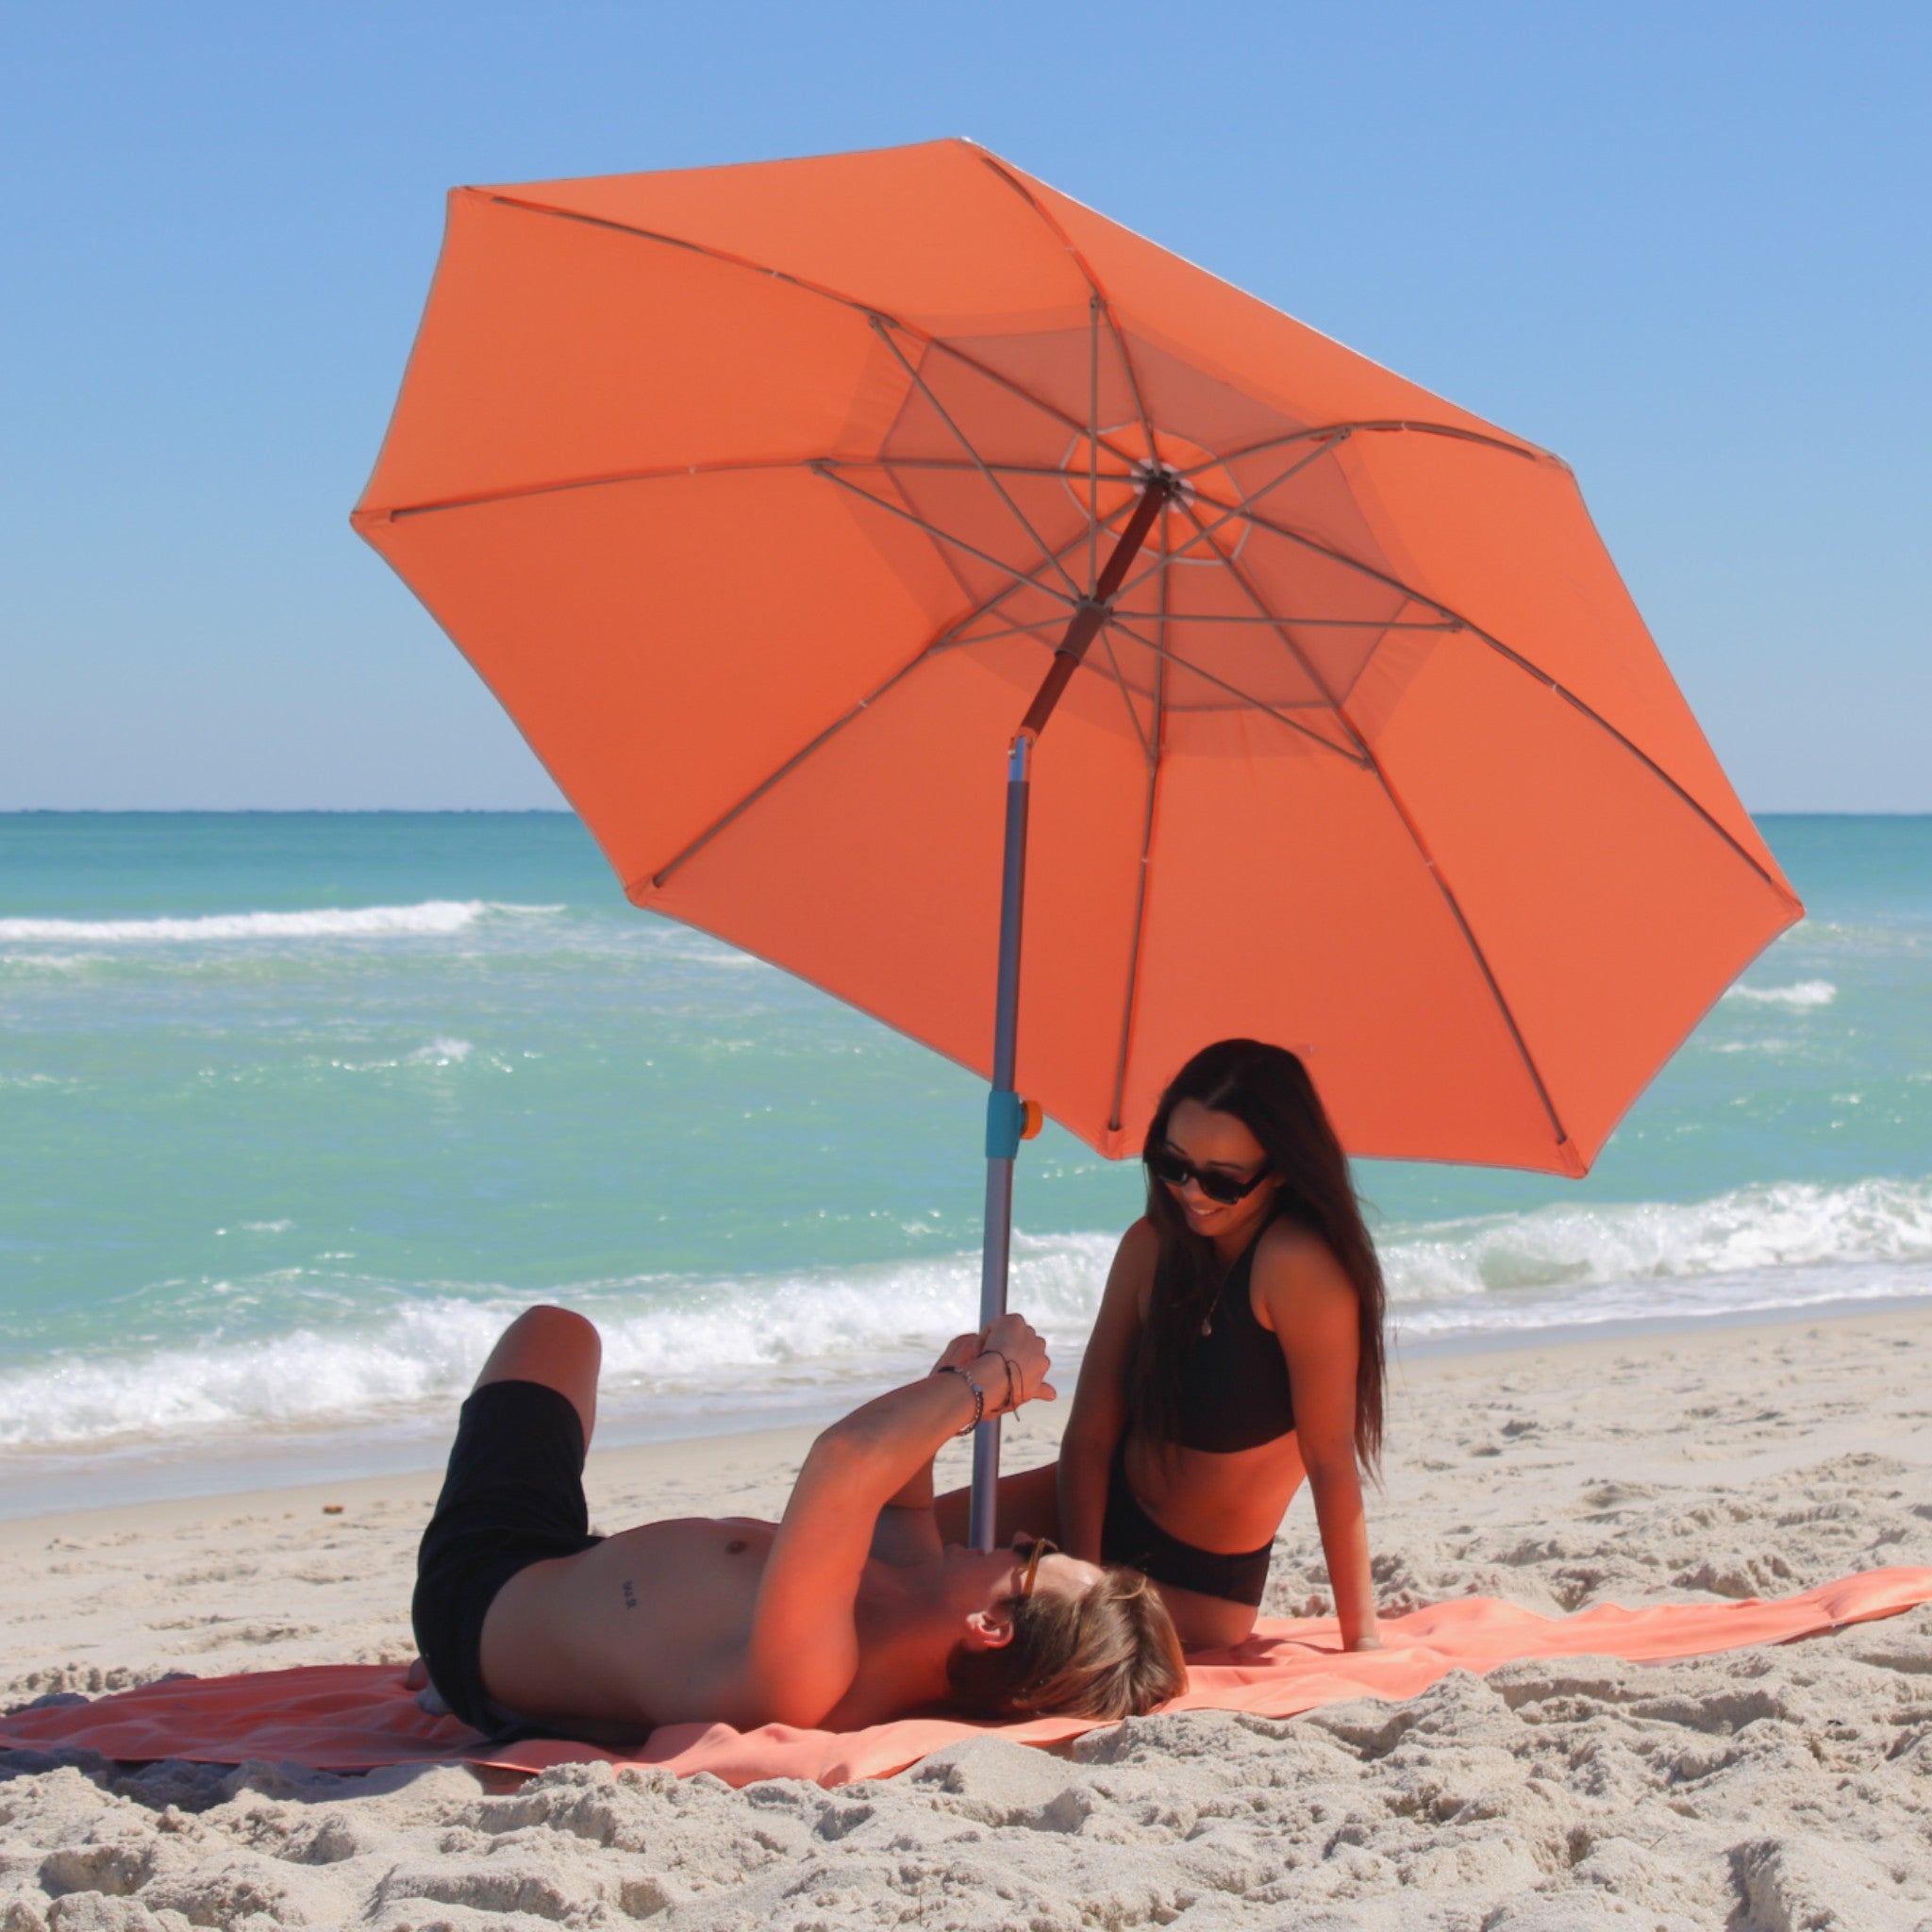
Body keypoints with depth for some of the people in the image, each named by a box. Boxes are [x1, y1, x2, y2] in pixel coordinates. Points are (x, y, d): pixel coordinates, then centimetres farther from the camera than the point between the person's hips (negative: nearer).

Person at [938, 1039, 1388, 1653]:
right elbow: (1089, 1435, -9)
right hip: (1099, 1507, 6)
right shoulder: (1152, 1246, -7)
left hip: (1193, 1583, -6)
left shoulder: (1299, 1267, -28)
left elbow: (1332, 1462, -25)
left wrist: (1362, 1641, -21)